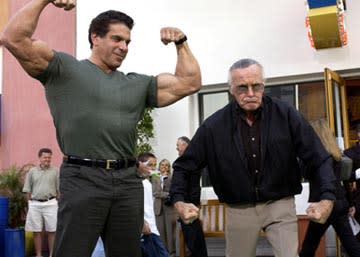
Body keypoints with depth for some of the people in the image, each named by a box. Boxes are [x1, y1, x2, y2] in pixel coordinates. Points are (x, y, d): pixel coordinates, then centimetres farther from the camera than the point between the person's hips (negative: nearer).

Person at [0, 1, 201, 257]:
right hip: (83, 180, -5)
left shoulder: (138, 84, 18)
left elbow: (190, 83, 19)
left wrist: (181, 43, 14)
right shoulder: (64, 68, 4)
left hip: (128, 183, 5)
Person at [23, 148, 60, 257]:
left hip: (50, 204, -1)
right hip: (34, 204, 1)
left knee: (52, 231, 0)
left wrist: (57, 203, -1)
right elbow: (27, 190, 8)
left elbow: (59, 189, 5)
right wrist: (30, 203, 3)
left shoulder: (55, 171, 5)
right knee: (36, 231, 5)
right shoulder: (32, 171, 7)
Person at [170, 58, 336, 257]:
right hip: (238, 209, 1)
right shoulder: (213, 125, -8)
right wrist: (179, 201, -14)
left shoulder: (286, 114, -10)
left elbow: (319, 158, -8)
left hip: (280, 203, -1)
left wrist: (327, 198, -22)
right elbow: (184, 166, 1)